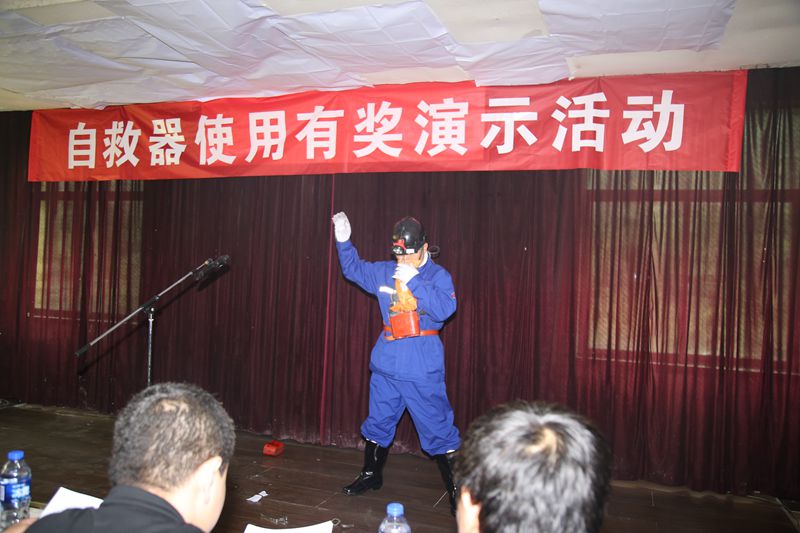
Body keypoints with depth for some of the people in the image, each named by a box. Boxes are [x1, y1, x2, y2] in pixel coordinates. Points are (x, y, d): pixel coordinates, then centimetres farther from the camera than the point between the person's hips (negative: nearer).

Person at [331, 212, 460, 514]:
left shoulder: (439, 276, -9)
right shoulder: (383, 272, 6)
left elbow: (444, 310, -25)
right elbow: (354, 269, 22)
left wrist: (413, 281, -28)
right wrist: (343, 242, 8)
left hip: (422, 371, -5)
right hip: (386, 364, 6)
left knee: (438, 431, -1)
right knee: (378, 423, 20)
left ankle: (456, 490, 14)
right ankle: (371, 475, 41)